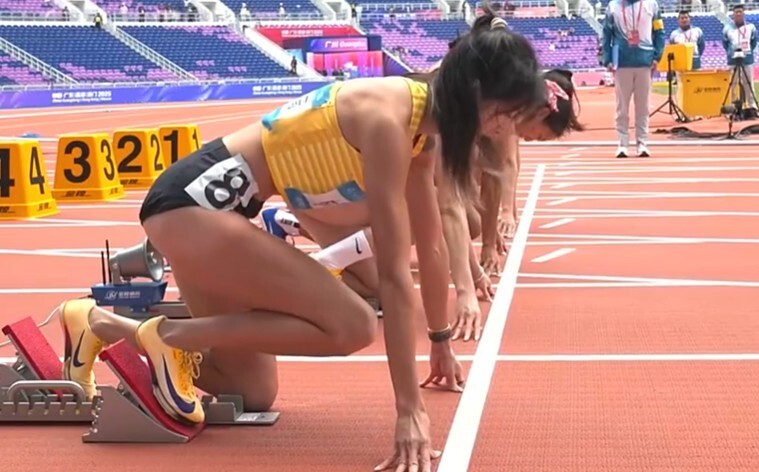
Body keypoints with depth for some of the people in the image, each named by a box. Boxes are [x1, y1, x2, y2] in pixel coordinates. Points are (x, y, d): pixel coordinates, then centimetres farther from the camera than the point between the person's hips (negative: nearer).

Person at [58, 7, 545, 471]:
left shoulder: (419, 121, 5)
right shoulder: (388, 119, -24)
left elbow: (432, 246, 17)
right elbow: (395, 273, -27)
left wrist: (441, 341, 26)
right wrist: (409, 408, -26)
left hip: (214, 204, 10)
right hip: (195, 200, -10)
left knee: (253, 395, 13)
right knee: (352, 326, -18)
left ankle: (97, 323, 20)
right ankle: (171, 334, -6)